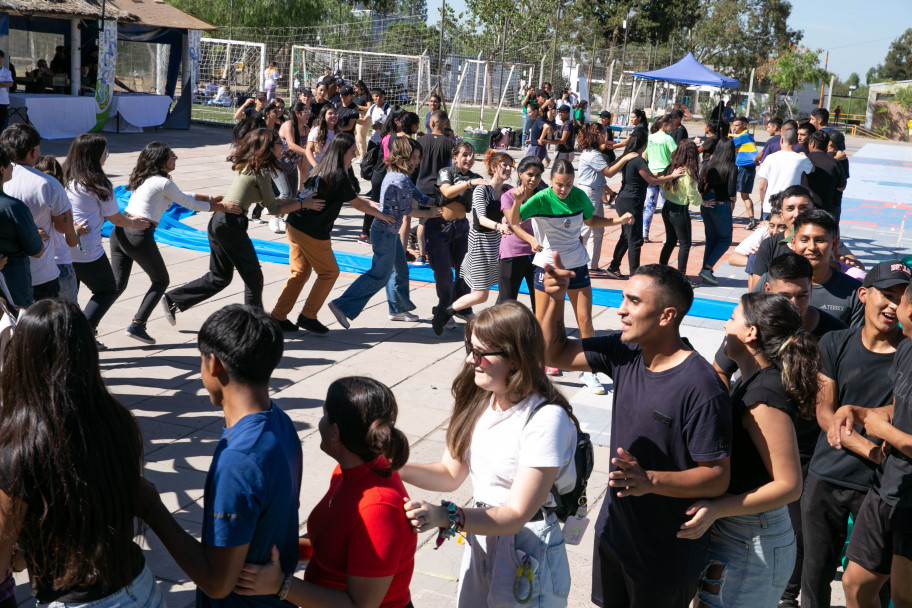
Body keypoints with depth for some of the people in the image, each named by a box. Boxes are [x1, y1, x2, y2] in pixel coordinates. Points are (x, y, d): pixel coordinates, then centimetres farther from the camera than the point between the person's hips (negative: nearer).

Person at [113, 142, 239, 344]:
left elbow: (183, 195, 27)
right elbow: (190, 204, 2)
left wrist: (211, 198, 31)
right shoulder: (164, 183, -8)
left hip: (120, 231, 8)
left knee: (118, 284, 9)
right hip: (140, 236, -7)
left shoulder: (144, 178, 18)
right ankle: (137, 324, 2)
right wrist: (223, 207, 12)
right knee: (161, 281, 12)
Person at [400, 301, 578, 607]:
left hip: (526, 555, -6)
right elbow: (451, 474, 6)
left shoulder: (546, 419, -25)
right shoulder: (478, 401, -2)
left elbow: (516, 515, -27)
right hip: (478, 538, 7)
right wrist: (395, 467, -10)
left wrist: (445, 517, -39)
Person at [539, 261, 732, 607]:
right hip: (613, 530, 7)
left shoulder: (702, 390, -28)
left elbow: (718, 477, -24)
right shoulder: (624, 352, -5)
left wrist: (650, 480, -37)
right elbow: (554, 353, 5)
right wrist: (557, 299, -11)